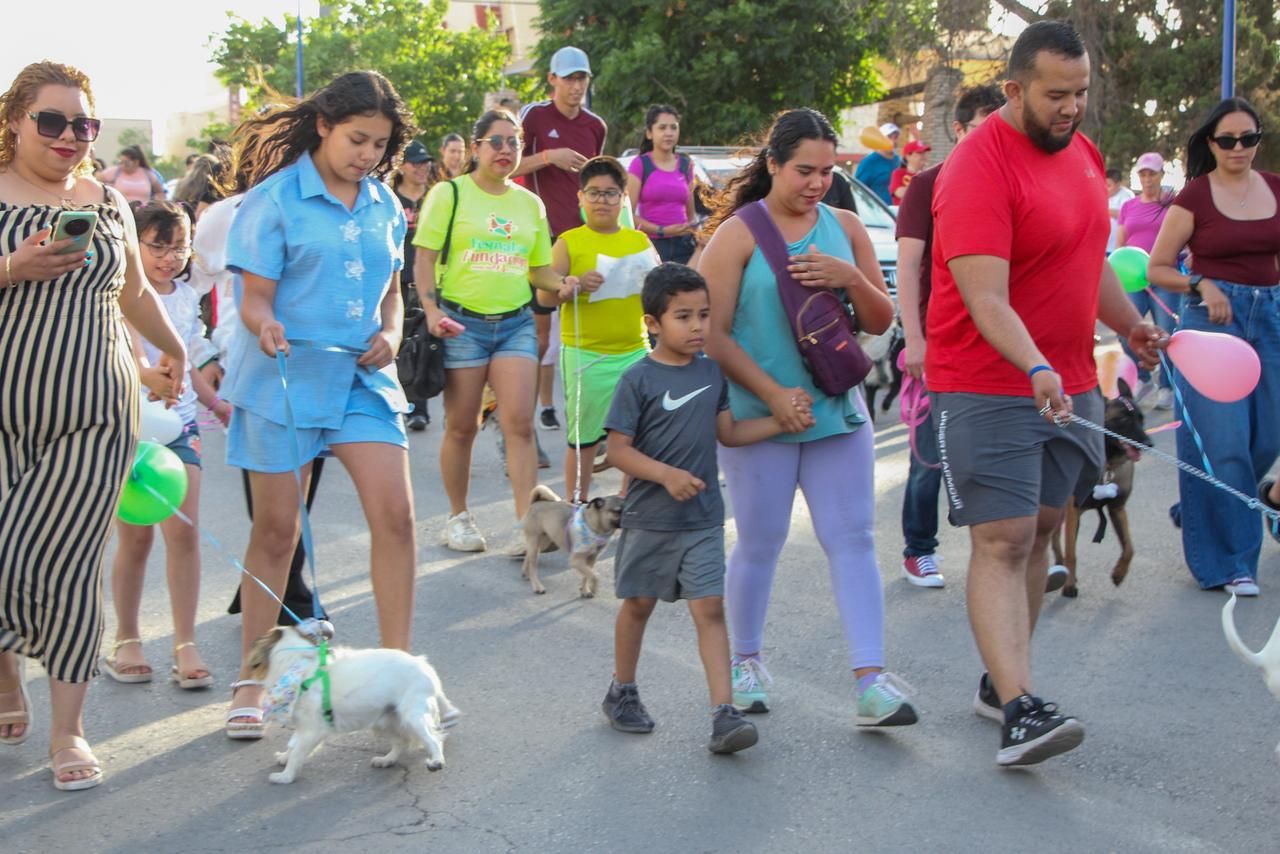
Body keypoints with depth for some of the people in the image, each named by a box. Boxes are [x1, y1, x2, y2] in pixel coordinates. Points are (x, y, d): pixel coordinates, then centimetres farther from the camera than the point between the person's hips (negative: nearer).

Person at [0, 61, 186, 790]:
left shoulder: (107, 201, 12)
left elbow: (135, 290, 28)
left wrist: (175, 349, 40)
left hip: (93, 416, 2)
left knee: (70, 564, -4)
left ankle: (68, 729, 6)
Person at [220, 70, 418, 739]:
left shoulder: (383, 205, 9)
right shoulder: (274, 199, -7)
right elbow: (255, 296, -10)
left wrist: (390, 335, -3)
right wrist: (265, 324, -32)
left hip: (362, 379, 4)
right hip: (283, 377, -4)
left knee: (394, 515, -7)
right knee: (276, 531, 3)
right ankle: (251, 681, 16)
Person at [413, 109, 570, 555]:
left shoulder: (530, 204, 13)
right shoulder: (449, 194, 0)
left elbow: (538, 268, 18)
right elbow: (424, 258, -3)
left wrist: (562, 282, -4)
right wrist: (431, 309, -17)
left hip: (515, 322, 3)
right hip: (461, 322, -3)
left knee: (519, 424, -8)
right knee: (461, 428, 4)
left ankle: (527, 525, -10)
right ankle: (458, 518, 20)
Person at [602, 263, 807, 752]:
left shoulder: (711, 372, 4)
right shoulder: (638, 379, -12)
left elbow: (728, 433, 14)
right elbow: (617, 449, -14)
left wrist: (783, 422, 4)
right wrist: (667, 474, -24)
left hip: (703, 518, 3)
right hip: (650, 516, -3)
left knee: (709, 607, -5)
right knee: (638, 603, 14)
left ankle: (724, 713, -9)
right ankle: (621, 693, 33)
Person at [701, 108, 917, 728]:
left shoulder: (844, 228, 9)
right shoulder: (738, 234, -4)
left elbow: (881, 322, 10)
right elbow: (713, 334, -9)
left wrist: (851, 277, -10)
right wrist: (774, 394, -15)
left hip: (837, 410, 3)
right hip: (759, 415, -3)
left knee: (853, 540, -3)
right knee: (760, 544, 7)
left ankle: (871, 682, -5)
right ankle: (746, 662, 27)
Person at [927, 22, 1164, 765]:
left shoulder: (1081, 150, 9)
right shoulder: (979, 170, -19)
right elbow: (986, 300, -27)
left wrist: (1130, 323, 21)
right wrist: (1036, 369, -39)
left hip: (1070, 383, 8)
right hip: (990, 389, -8)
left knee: (1040, 531, 12)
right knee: (1002, 543, -11)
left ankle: (1000, 682, 22)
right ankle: (1020, 711, -16)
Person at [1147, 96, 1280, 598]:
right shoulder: (1194, 197, -4)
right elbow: (1157, 269, -2)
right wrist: (1202, 285, -17)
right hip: (1212, 317, -5)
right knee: (1222, 441, -6)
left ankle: (1196, 511, 33)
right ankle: (1228, 562, 3)